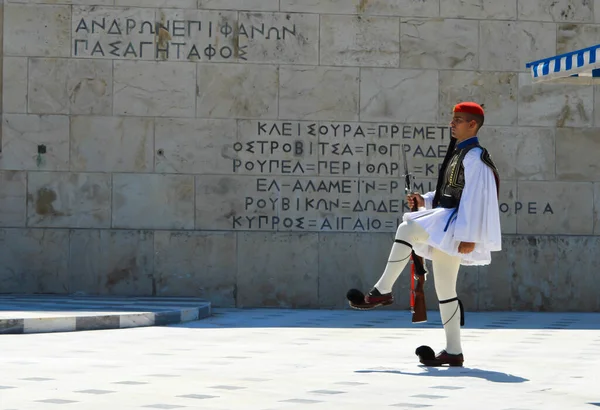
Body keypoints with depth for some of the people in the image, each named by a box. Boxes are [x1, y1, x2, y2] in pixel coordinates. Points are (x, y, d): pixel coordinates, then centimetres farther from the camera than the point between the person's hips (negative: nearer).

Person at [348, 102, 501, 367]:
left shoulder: (474, 157, -9)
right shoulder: (458, 153, 20)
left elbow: (475, 198, -17)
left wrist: (468, 236, -23)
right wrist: (426, 201, 10)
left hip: (455, 223, -10)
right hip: (445, 225, 10)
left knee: (406, 229, -28)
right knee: (444, 288, 9)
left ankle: (382, 291, -22)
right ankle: (453, 352, 12)